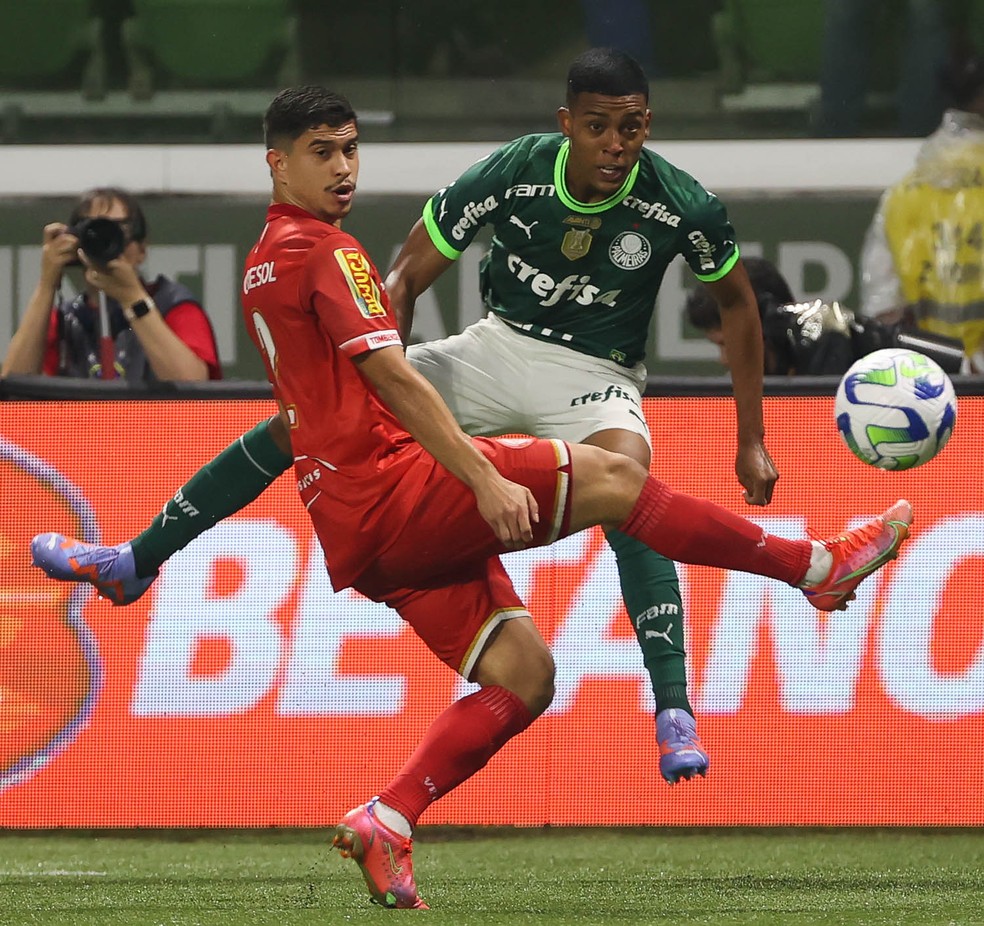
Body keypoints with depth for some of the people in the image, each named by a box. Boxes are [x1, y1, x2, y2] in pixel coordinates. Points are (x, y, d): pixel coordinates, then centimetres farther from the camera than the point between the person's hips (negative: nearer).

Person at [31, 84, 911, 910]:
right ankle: (818, 566, -10)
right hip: (388, 486, -10)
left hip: (357, 524, 10)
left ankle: (386, 822, -5)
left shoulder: (263, 263, 21)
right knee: (609, 476, -12)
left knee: (523, 674, 5)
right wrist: (484, 481, -24)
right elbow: (388, 376, -19)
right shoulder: (326, 252, -9)